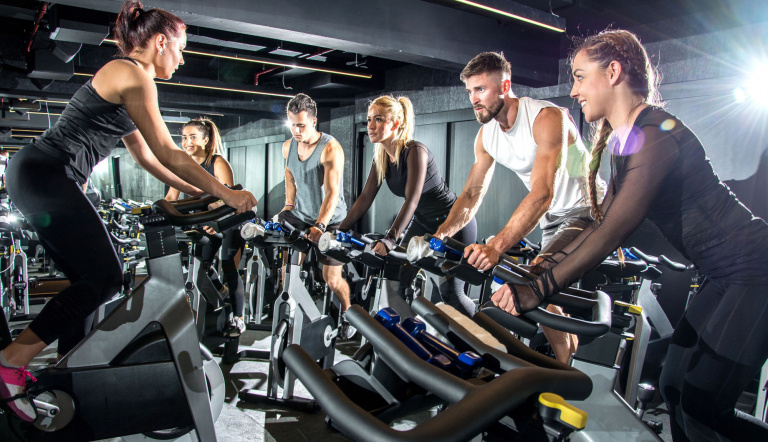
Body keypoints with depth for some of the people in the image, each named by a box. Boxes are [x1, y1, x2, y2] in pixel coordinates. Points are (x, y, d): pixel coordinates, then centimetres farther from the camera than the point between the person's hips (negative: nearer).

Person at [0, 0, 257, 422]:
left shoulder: (121, 76, 22)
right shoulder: (132, 75, -9)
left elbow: (145, 156, 22)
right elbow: (166, 153, -14)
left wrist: (197, 192, 20)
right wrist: (225, 194, -11)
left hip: (35, 175, 10)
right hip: (48, 176, -10)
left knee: (90, 280, 11)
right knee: (104, 278, -8)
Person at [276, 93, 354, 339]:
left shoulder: (330, 149, -19)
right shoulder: (288, 147, 0)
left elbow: (332, 193, -28)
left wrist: (320, 226, -38)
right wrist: (289, 206, 12)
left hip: (330, 220, -6)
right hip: (299, 215, 6)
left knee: (332, 279, -7)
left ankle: (347, 313, 25)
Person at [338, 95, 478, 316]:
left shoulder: (415, 151, -25)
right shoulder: (381, 158, -2)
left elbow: (411, 200, -34)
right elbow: (365, 197, -3)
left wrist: (390, 239, -43)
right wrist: (341, 230, -11)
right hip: (423, 223, 8)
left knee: (450, 292, -1)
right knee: (404, 282, 1)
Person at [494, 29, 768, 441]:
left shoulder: (655, 131, -22)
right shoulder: (625, 139, 8)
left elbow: (616, 230, -29)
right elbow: (602, 221, 11)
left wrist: (538, 290, -31)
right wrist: (551, 262, 5)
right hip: (726, 276, 9)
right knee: (673, 388, 12)